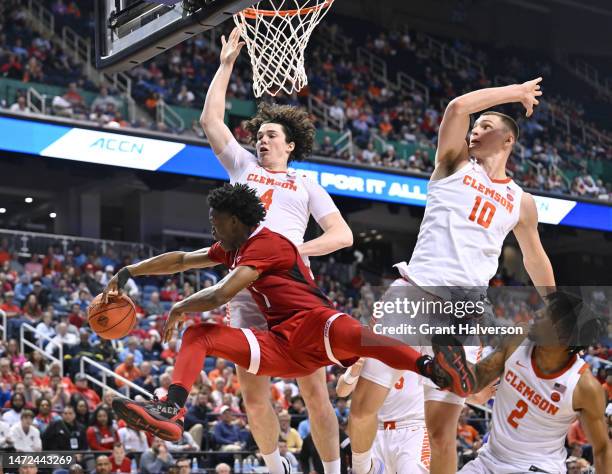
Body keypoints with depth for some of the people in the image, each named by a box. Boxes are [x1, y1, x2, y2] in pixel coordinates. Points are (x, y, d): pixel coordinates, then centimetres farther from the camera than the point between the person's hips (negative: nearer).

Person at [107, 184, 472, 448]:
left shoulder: (265, 244, -6)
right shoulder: (233, 249, 25)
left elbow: (220, 296, -15)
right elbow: (181, 260, 35)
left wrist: (178, 309, 2)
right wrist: (129, 272, 35)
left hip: (312, 324, -9)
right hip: (280, 347, 9)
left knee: (344, 332, -44)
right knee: (197, 335, 0)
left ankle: (435, 369, -64)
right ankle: (171, 411, -22)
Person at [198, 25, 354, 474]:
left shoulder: (306, 185, 15)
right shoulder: (243, 165, 20)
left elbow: (343, 235, 7)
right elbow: (210, 120, 13)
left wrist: (299, 250, -9)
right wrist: (227, 64, 13)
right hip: (246, 292, 2)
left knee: (315, 393, -5)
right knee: (254, 395, 2)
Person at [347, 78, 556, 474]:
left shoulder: (521, 202, 17)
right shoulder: (456, 164, 12)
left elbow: (536, 259, 30)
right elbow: (458, 107, -4)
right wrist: (514, 92, 6)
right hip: (413, 292, -1)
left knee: (442, 432, -4)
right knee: (364, 404, -5)